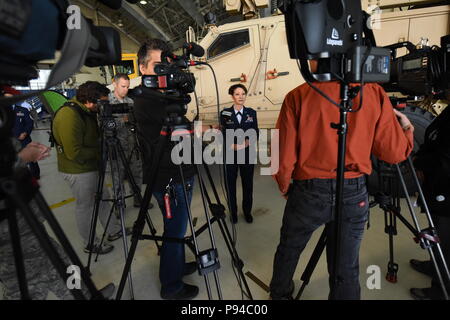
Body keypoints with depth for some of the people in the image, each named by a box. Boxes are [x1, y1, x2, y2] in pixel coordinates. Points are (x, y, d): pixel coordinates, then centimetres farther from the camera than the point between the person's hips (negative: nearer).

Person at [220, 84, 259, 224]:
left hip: (248, 153, 2)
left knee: (248, 183, 9)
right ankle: (233, 212, 24)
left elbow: (255, 134, 3)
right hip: (230, 154, -1)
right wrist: (233, 146, -17)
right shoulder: (225, 113, -2)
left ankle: (247, 211, 27)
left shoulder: (251, 112, 4)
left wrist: (247, 142, -14)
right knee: (231, 183, 7)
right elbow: (223, 135, -3)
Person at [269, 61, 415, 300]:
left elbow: (284, 154, -10)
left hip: (308, 192, -1)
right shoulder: (375, 93, -2)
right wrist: (408, 128, 20)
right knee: (347, 269, 17)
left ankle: (279, 294, 48)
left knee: (288, 249, 24)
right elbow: (394, 153, -1)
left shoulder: (298, 96, -9)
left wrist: (284, 186, 9)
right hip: (354, 194, 2)